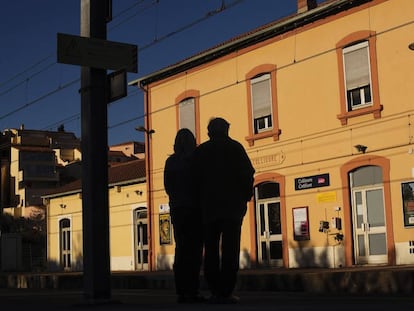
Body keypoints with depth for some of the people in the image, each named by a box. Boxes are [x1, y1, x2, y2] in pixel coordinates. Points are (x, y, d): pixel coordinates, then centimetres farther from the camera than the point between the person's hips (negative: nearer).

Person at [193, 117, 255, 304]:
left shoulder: (200, 151, 10)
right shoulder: (234, 147, 3)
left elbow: (196, 180, 8)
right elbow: (248, 174, -4)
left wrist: (201, 202, 14)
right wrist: (246, 197, 6)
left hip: (209, 206, 3)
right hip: (232, 205, -3)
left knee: (211, 249, 6)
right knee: (229, 249, -4)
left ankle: (215, 292, 2)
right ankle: (226, 292, -10)